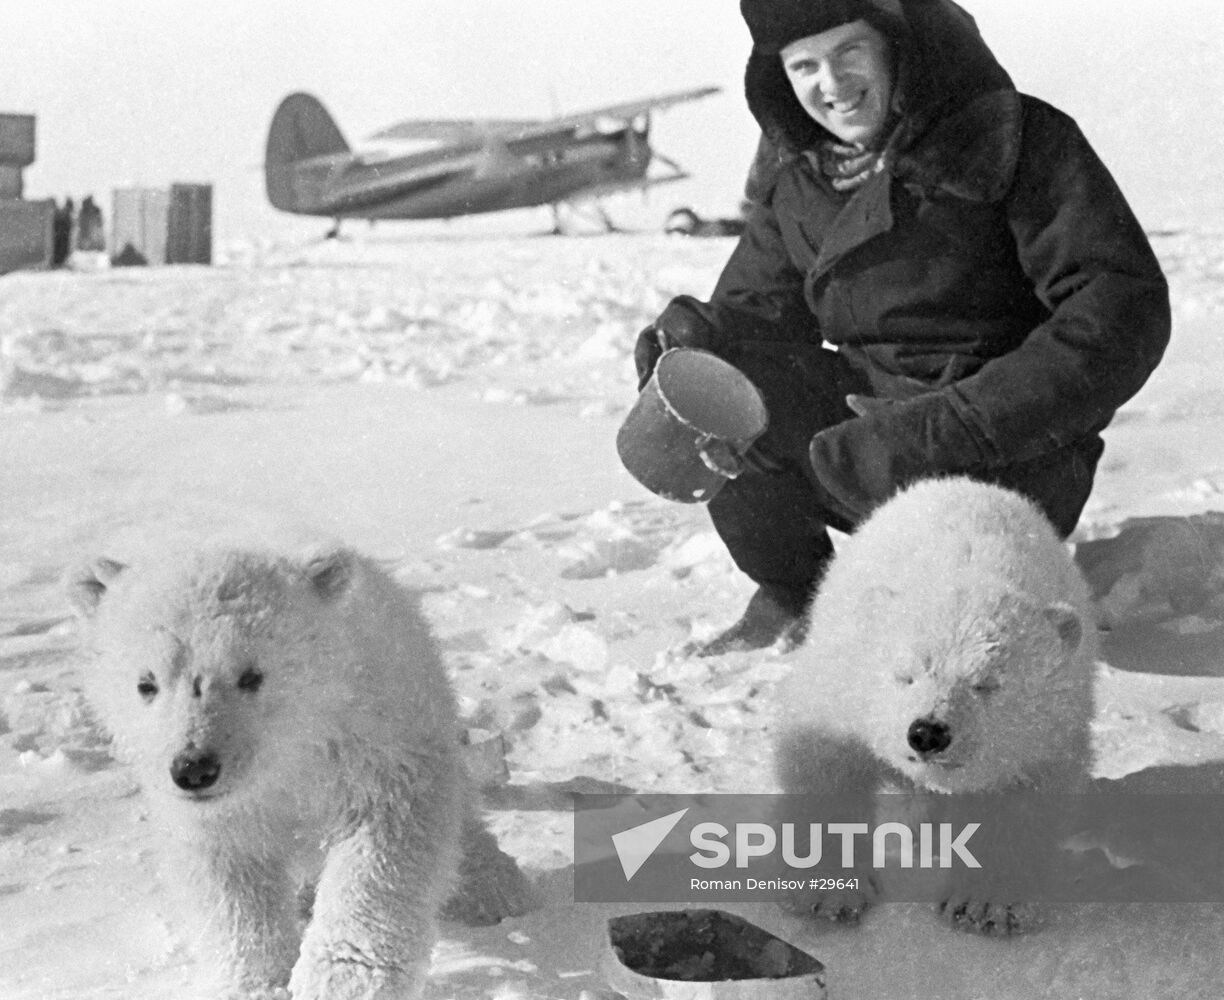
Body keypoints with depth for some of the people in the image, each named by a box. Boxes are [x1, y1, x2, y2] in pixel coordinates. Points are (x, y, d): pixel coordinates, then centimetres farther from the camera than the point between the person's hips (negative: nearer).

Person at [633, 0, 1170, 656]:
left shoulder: (1015, 138, -13)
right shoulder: (793, 176, 5)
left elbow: (1126, 312, -21)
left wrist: (953, 425, -30)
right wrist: (691, 333, -15)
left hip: (1012, 460, -5)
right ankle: (790, 599, 4)